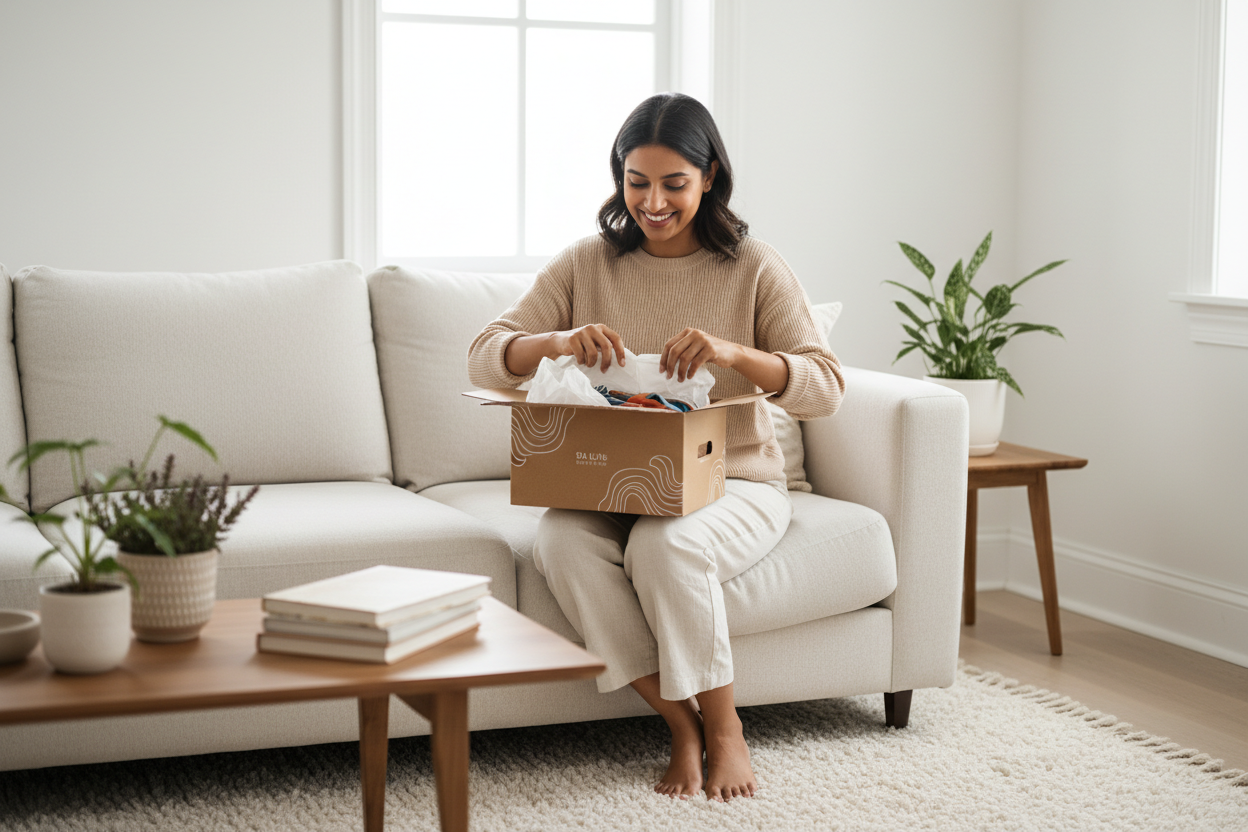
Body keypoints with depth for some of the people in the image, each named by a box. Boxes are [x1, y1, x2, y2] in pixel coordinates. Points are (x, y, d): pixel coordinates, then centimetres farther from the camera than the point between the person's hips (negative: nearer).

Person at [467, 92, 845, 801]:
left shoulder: (753, 267, -2)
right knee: (561, 542, -31)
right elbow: (485, 359, -3)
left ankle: (723, 728, -13)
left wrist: (731, 352, -31)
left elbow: (826, 389, -11)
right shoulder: (586, 265, 4)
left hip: (733, 484, -3)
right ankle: (684, 725, -17)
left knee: (665, 543, -35)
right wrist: (556, 342, -26)